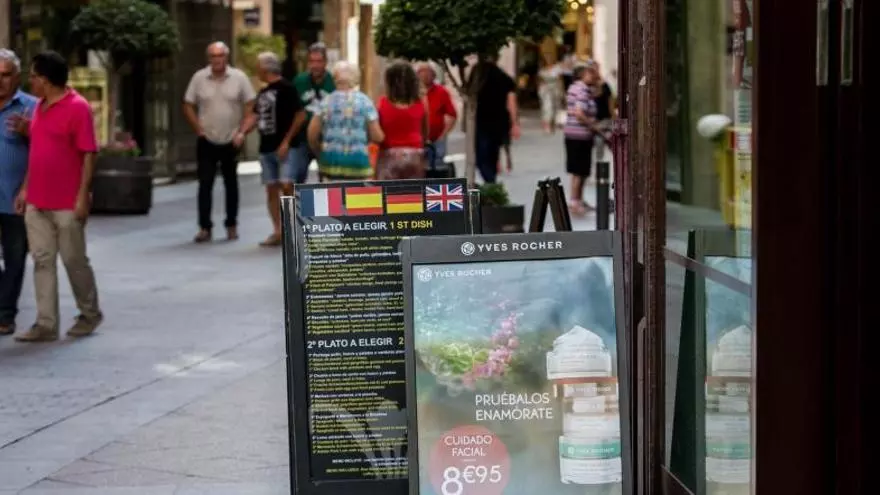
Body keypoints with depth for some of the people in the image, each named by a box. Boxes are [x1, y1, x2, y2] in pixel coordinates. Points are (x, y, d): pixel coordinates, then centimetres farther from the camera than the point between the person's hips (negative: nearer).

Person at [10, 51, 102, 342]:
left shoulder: (77, 107, -12)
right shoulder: (39, 107, 12)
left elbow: (89, 154, -14)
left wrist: (83, 195, -18)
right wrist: (26, 188, 14)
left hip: (67, 204, -7)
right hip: (37, 202, 7)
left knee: (74, 260, 4)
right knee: (42, 261, 4)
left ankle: (90, 314, 23)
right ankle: (46, 324, 6)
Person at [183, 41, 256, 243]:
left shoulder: (239, 78, -5)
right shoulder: (199, 78, -2)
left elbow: (250, 105, -2)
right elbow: (188, 106, 5)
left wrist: (241, 132, -10)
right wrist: (199, 129, -4)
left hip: (231, 141, 0)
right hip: (207, 141, 0)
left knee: (231, 184, 10)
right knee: (205, 184, -2)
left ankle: (232, 226, 18)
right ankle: (204, 227, 1)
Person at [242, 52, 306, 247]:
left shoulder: (286, 88, -8)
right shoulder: (263, 93, 16)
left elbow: (300, 115, -11)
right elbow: (255, 116, 17)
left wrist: (287, 141, -14)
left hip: (285, 148, -8)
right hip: (266, 148, 8)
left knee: (287, 186, -16)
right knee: (271, 189, 6)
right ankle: (278, 231, 9)